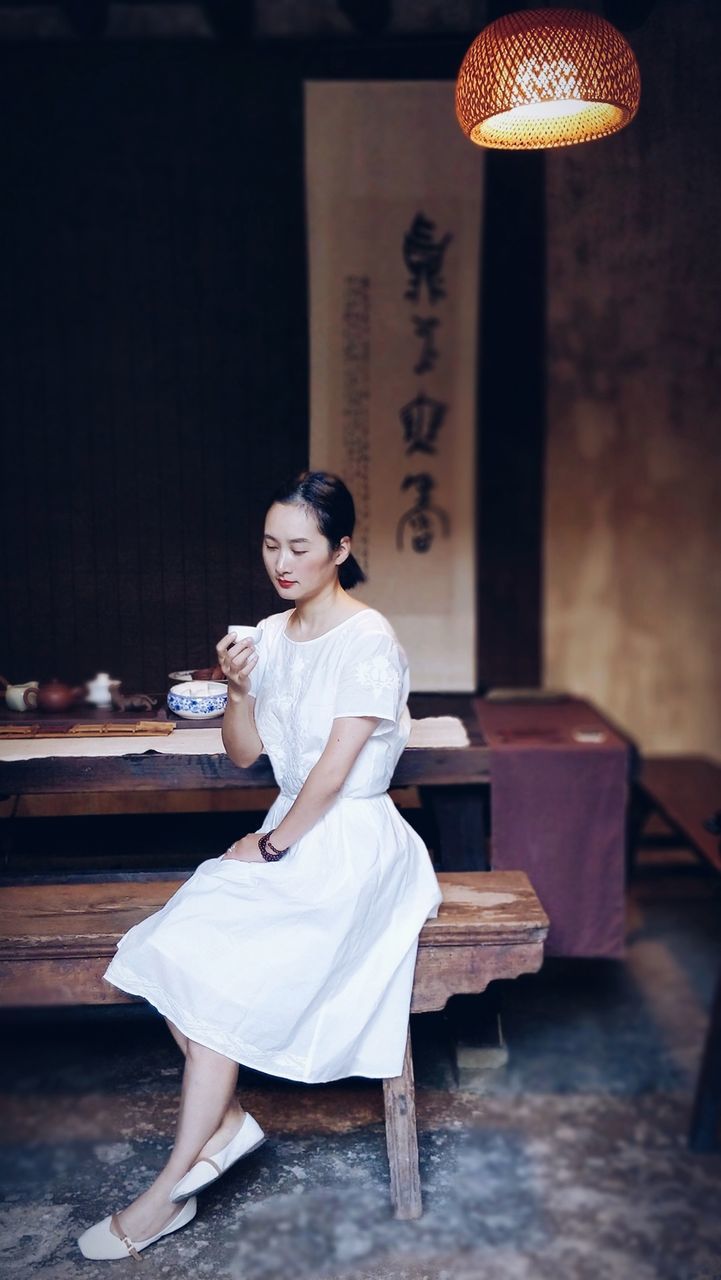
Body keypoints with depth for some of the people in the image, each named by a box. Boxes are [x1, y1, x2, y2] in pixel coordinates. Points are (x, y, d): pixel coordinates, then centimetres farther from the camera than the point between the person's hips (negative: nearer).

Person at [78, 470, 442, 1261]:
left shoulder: (367, 640, -14)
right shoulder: (271, 635, 7)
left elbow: (333, 770, -17)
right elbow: (244, 754, 9)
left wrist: (271, 847, -9)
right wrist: (239, 690, -9)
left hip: (347, 846, -7)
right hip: (287, 834, 7)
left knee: (214, 977, -17)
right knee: (171, 951, -13)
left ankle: (169, 1194, -3)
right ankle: (225, 1119, 3)